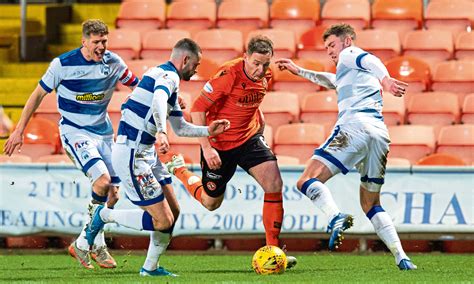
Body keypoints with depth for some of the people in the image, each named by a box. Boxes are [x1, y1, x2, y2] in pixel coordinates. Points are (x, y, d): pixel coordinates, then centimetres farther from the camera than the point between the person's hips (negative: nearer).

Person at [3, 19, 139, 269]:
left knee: (112, 195, 1)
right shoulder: (63, 64, -13)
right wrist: (19, 130, 0)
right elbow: (38, 94, -2)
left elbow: (139, 86, 10)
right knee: (102, 180, -25)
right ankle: (96, 245, -11)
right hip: (74, 132, -5)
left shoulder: (113, 63, -3)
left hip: (103, 132, 5)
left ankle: (82, 245, 16)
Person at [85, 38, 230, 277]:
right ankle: (105, 216, 4)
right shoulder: (168, 75, -12)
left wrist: (208, 131, 18)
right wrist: (161, 132, -50)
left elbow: (180, 128, 28)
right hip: (130, 156, -11)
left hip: (146, 155, 11)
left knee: (173, 212, 13)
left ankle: (150, 267, 20)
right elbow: (158, 99, -36)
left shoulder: (166, 76, 20)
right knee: (163, 221, -10)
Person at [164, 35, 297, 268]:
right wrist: (206, 148, -25)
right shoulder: (229, 74, -26)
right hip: (219, 144, -5)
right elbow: (198, 108, -23)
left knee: (274, 183, -16)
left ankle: (273, 250, -9)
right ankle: (178, 169, 41)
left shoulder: (265, 76, -6)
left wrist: (259, 124, 9)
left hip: (249, 139, 5)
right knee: (211, 203, 12)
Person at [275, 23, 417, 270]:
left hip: (354, 125, -8)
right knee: (371, 205, 18)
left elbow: (370, 61, -13)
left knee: (307, 182, -13)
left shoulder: (349, 54, 11)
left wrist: (385, 80, -33)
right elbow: (331, 81, 57)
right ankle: (401, 258, 2)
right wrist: (298, 71, 65)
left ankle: (336, 218, -42)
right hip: (381, 133, 8)